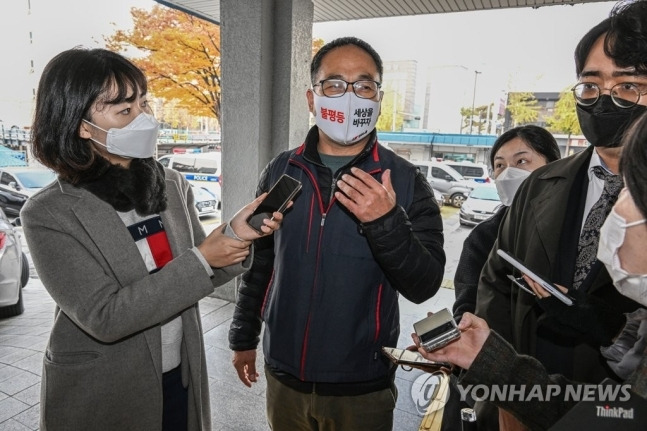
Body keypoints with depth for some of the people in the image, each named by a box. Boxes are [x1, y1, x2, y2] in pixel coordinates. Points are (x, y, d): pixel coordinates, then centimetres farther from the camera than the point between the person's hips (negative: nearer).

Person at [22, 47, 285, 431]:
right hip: (98, 398, -3)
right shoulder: (49, 214, -17)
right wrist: (200, 260, -25)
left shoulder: (172, 185, -5)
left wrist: (234, 236, -18)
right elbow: (105, 317, -23)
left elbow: (199, 273, 2)